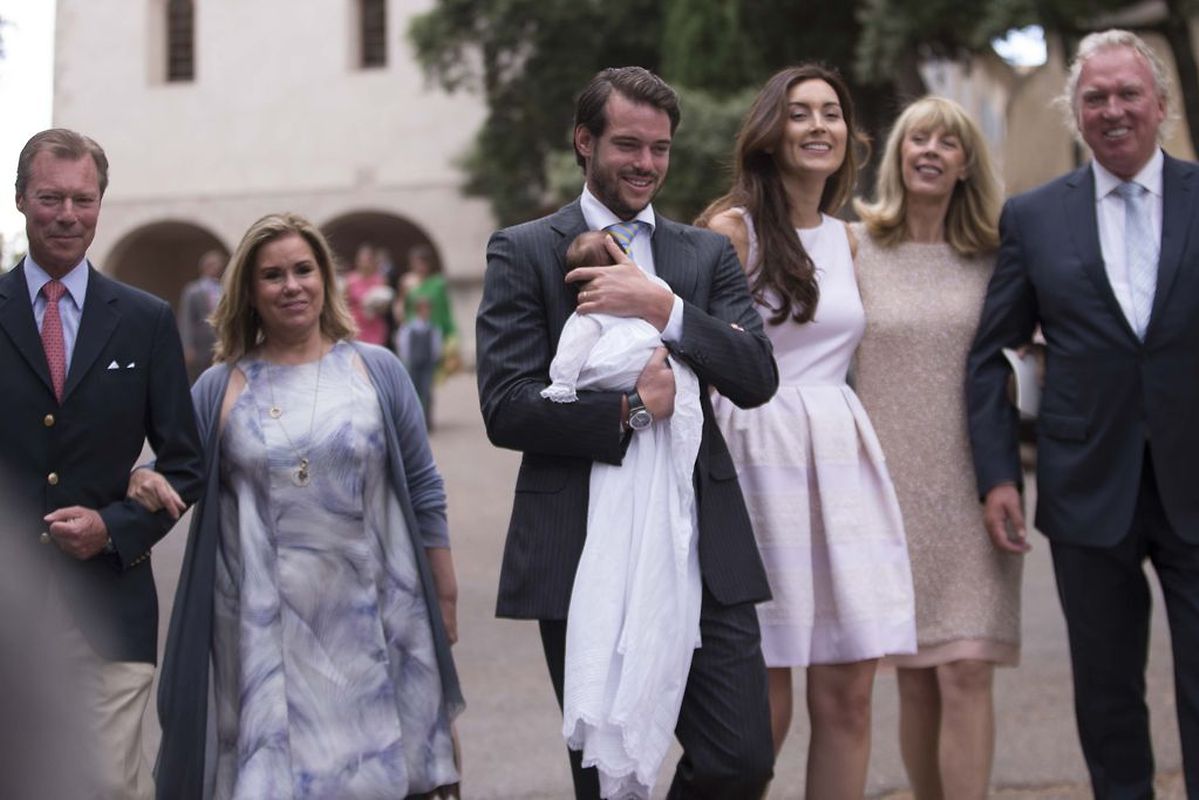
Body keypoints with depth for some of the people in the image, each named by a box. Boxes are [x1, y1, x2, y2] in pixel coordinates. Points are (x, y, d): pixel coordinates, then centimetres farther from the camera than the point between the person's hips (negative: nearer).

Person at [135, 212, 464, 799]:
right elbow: (174, 476, 11)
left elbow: (423, 492, 7)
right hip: (266, 635, 0)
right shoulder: (219, 388, 5)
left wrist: (444, 604, 5)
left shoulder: (377, 371, 5)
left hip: (372, 626, 0)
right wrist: (144, 481, -12)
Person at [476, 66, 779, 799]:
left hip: (703, 549, 3)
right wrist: (627, 411, -16)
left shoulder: (708, 255, 13)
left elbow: (758, 378, 0)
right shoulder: (523, 252, 3)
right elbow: (506, 408, -7)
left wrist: (664, 308, -12)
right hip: (584, 552, -2)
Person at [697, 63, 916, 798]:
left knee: (848, 694, 3)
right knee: (763, 707, -3)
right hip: (760, 458, -6)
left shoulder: (845, 238, 16)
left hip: (842, 461, 6)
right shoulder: (731, 230, -3)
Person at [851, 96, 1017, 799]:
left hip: (971, 491, 0)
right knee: (916, 681, 5)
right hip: (889, 489, 0)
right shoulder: (854, 249, 4)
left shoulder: (991, 258, 6)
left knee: (966, 671, -9)